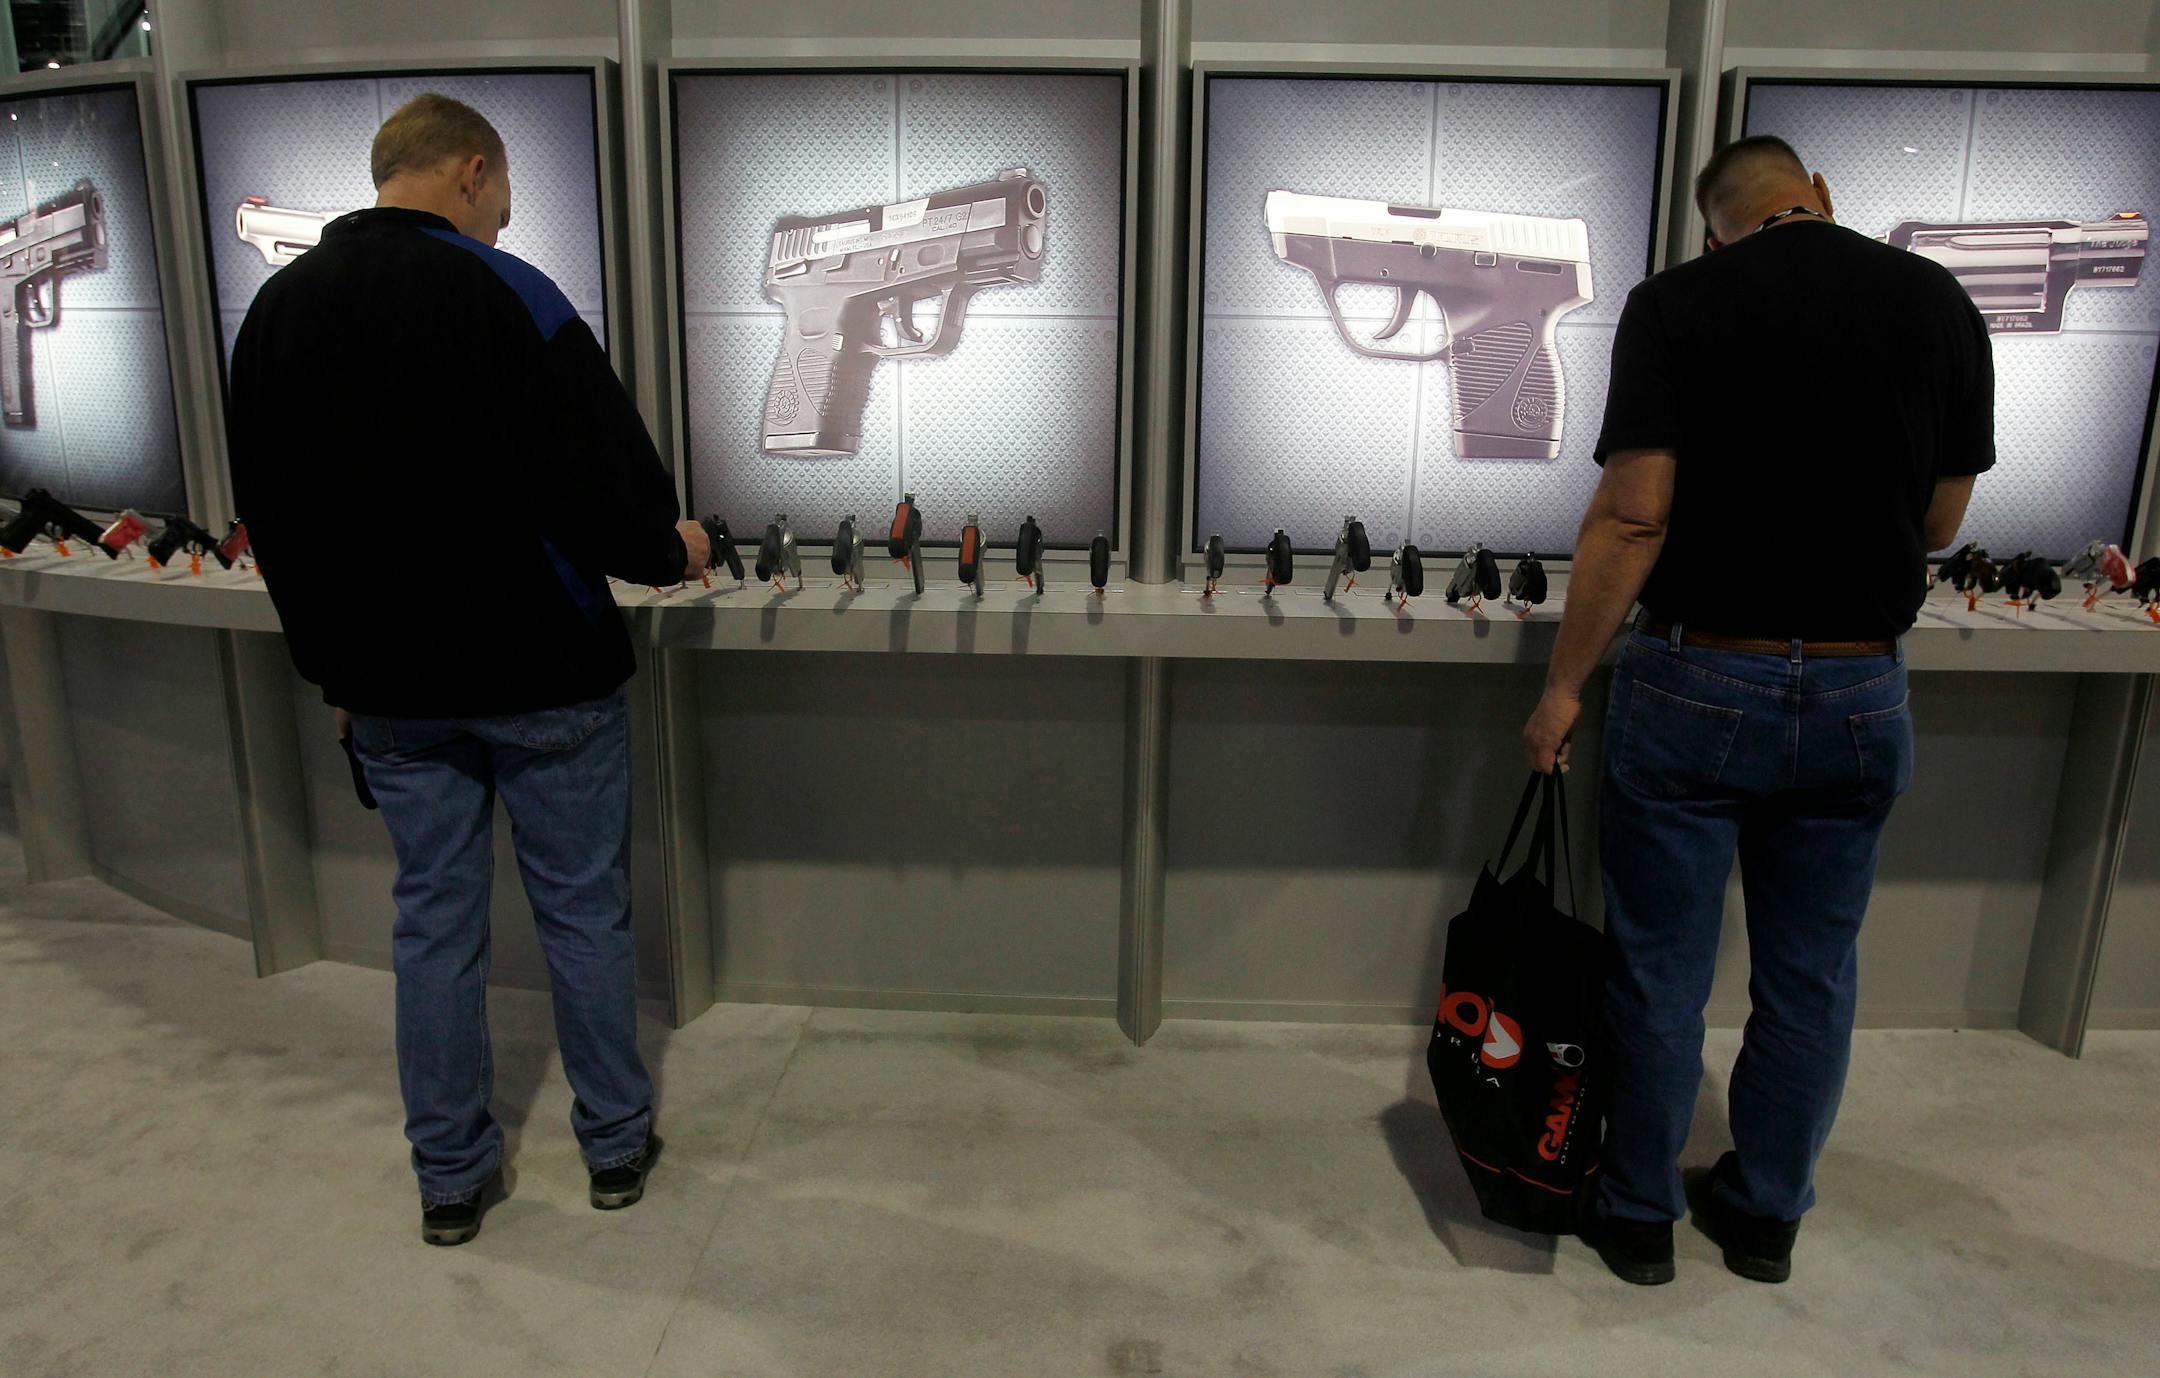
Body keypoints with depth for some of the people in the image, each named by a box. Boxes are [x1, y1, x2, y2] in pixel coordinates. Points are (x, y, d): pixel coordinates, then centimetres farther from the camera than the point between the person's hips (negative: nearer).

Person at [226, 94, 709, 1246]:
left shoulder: (276, 310, 5)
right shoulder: (504, 296, -14)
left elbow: (273, 523, 10)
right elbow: (605, 476, -19)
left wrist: (335, 671, 18)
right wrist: (669, 551, 3)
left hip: (391, 688, 5)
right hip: (542, 676, -5)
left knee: (432, 921, 14)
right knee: (583, 912, 10)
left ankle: (450, 1178, 26)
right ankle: (616, 1145, 25)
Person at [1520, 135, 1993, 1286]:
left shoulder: (1675, 306, -9)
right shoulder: (1941, 305, 3)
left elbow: (1632, 517, -15)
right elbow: (1939, 524, 9)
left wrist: (1565, 685, -8)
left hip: (1699, 683, -3)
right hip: (1861, 691, 4)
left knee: (1661, 970, 10)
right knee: (1810, 975, 17)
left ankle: (1638, 1216, 26)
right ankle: (1765, 1216, 34)